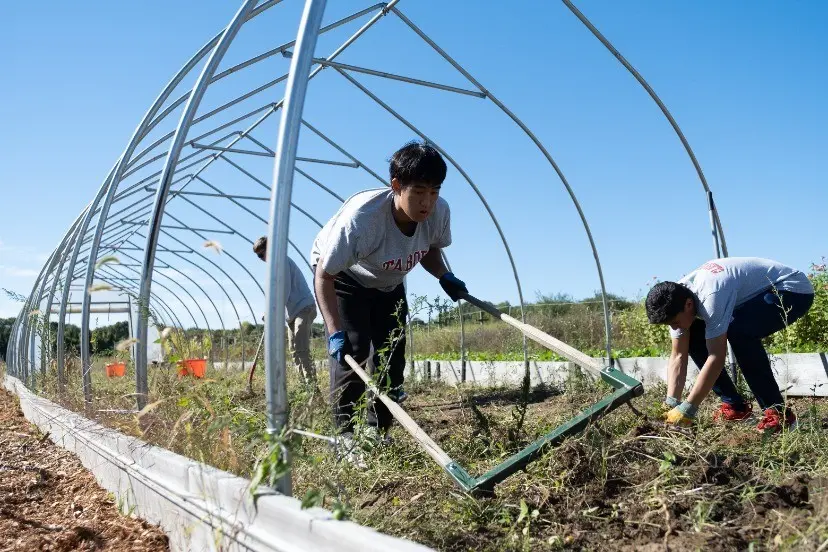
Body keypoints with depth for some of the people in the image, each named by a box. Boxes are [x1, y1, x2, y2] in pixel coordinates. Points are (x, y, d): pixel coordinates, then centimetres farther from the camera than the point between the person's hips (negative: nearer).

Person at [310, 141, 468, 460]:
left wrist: (445, 277, -20)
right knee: (351, 350, -18)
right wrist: (335, 332, -40)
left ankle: (379, 432, 15)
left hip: (389, 284, 5)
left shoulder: (439, 212, -27)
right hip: (343, 277, -5)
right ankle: (346, 434, -6)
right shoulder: (361, 216, -43)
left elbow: (429, 250, -1)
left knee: (393, 355, 2)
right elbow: (324, 276, -33)